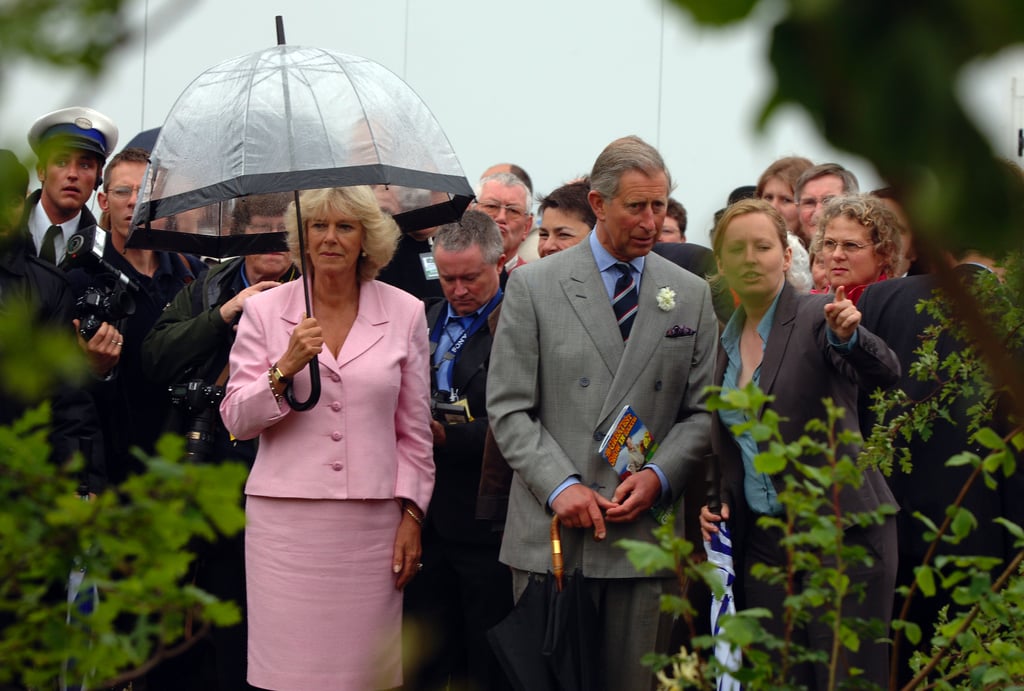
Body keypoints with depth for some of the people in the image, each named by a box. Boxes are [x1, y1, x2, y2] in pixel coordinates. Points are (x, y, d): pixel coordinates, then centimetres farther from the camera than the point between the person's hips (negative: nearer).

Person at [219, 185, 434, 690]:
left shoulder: (405, 313, 6)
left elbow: (414, 431, 11)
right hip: (286, 519, -1)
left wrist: (412, 514, 5)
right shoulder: (264, 311, 4)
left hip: (372, 519, 1)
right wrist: (284, 369, -14)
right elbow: (237, 421, 1)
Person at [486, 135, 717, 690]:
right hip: (552, 534, -2)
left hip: (646, 534, 2)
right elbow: (509, 408, -2)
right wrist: (560, 486, -13)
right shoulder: (533, 286, 2)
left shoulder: (691, 295, 10)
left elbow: (702, 412, 9)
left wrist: (659, 475, -8)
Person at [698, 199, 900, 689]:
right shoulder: (724, 341, 11)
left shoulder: (818, 316, -7)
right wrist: (718, 503, 5)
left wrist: (849, 336, -44)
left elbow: (885, 373, -25)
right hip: (760, 537, 6)